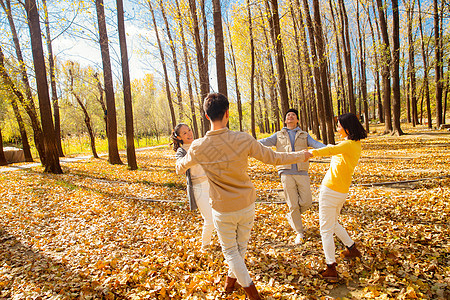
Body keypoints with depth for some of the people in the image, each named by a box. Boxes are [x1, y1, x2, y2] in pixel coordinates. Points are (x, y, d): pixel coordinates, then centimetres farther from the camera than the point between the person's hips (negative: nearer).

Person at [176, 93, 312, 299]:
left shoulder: (198, 147, -15)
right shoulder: (243, 140, -19)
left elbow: (182, 165, 8)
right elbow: (273, 158, -9)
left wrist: (179, 166, 34)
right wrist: (301, 156, 8)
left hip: (222, 210, -1)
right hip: (246, 205, 2)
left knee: (229, 250, 19)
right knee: (241, 245, 24)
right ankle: (231, 278, 45)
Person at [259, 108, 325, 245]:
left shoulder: (304, 135, 15)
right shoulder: (279, 135, 13)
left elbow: (316, 144, 0)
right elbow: (266, 141, -1)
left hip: (302, 173, 2)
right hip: (286, 173, -1)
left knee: (307, 202, -2)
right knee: (293, 205, 1)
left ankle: (291, 216, 29)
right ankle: (299, 232, 20)